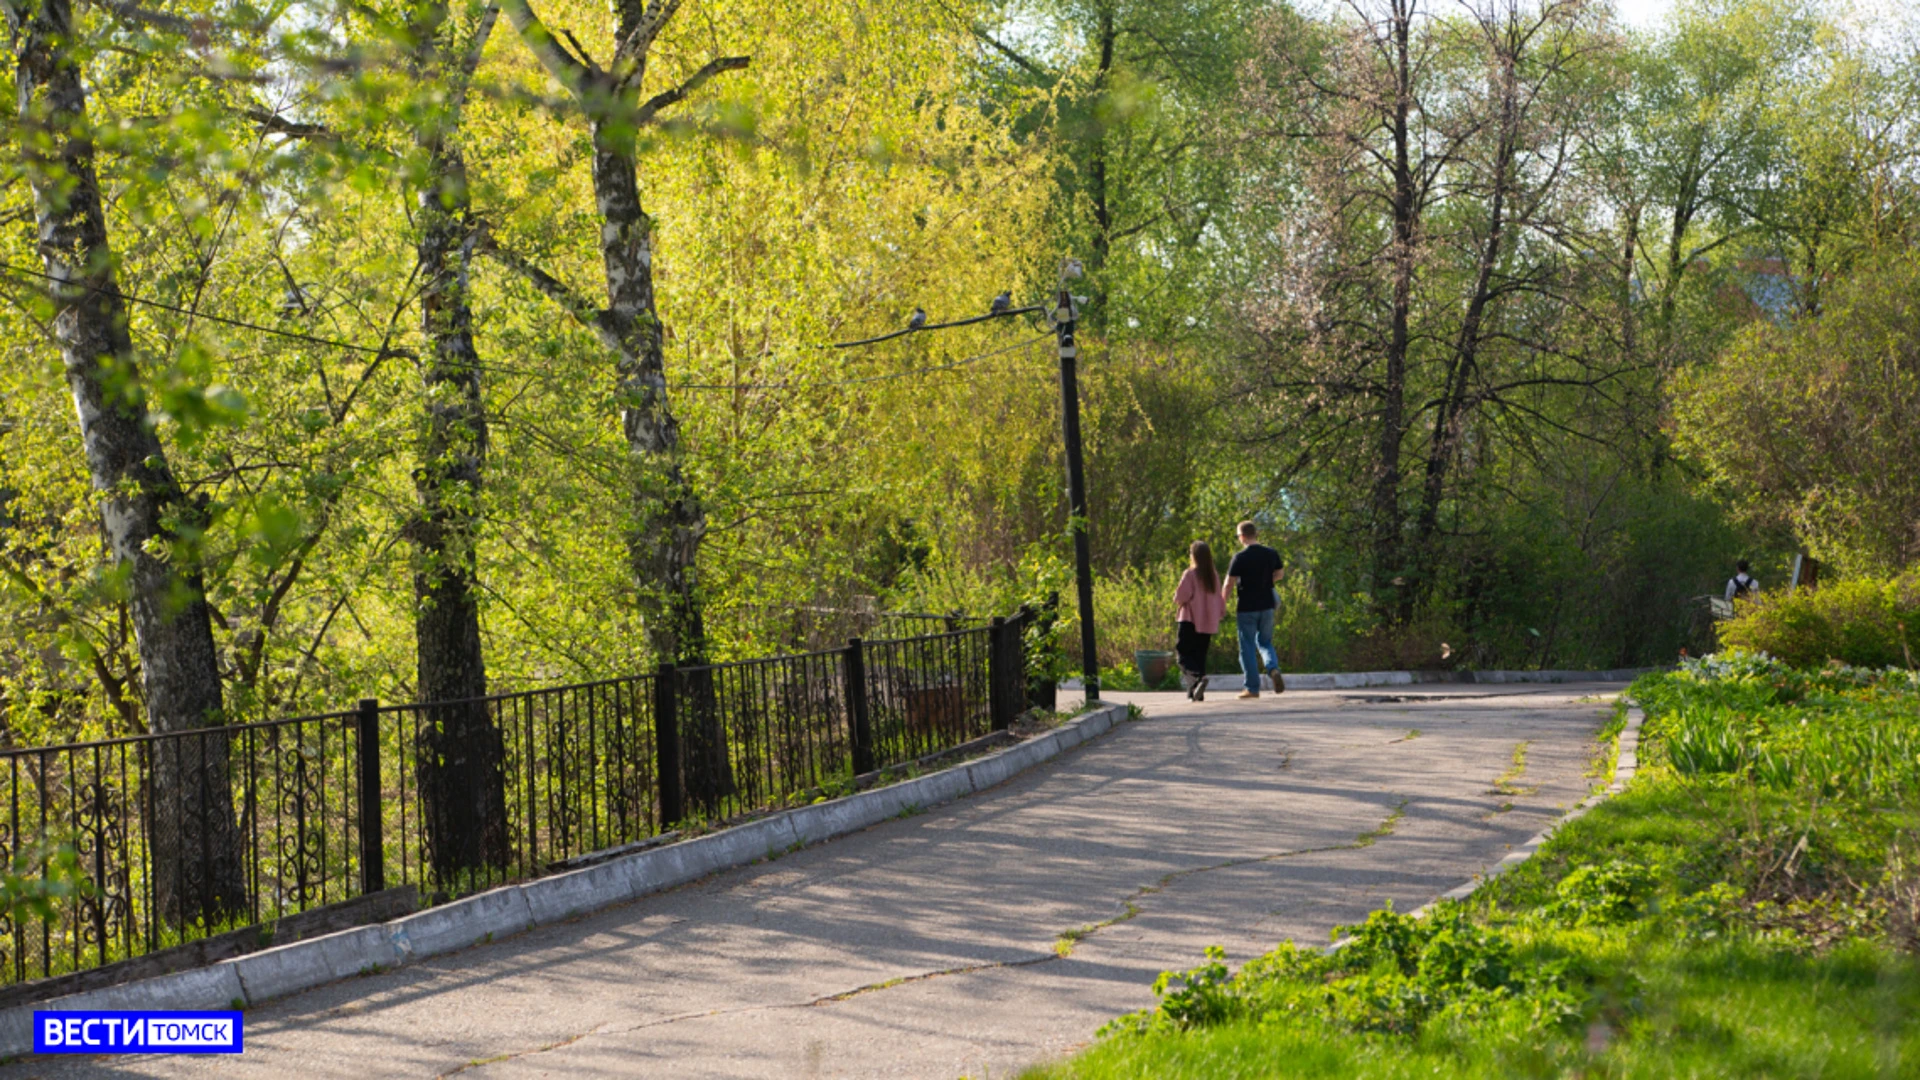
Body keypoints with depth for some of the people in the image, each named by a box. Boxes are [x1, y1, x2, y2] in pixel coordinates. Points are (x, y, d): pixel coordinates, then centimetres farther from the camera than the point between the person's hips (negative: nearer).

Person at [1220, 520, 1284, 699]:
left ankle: (1253, 688, 3)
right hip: (1267, 605, 5)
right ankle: (1273, 668, -12)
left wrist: (1222, 602, 1)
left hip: (1246, 608, -5)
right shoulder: (1271, 554, 2)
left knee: (1248, 648, 4)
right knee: (1265, 642, 18)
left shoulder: (1240, 557, -14)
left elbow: (1229, 584, -13)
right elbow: (1278, 575, 16)